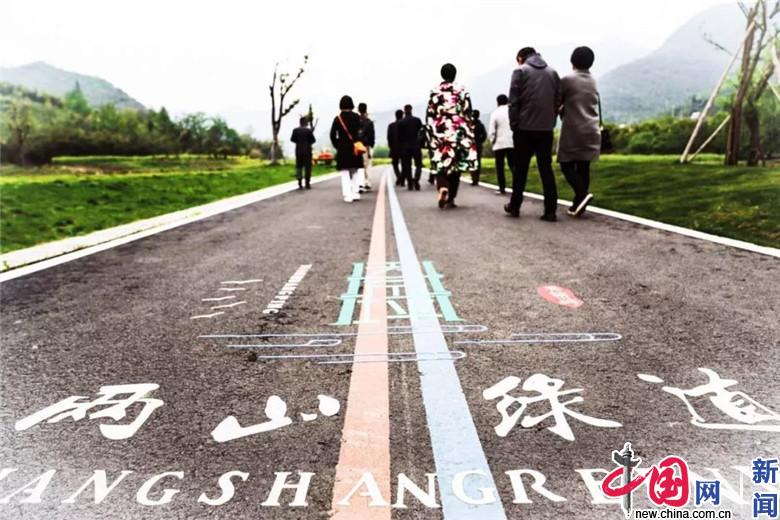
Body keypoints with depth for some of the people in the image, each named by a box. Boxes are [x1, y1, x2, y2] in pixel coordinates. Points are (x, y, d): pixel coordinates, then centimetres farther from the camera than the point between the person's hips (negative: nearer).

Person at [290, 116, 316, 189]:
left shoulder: (295, 130, -1)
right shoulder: (309, 130, -8)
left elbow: (292, 139, 4)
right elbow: (313, 140, -6)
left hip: (298, 151, 2)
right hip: (307, 151, -2)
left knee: (299, 167, 8)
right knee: (307, 167, 4)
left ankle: (300, 184, -1)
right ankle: (307, 183, 3)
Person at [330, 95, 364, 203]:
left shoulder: (338, 118, -2)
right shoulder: (357, 117, -1)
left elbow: (332, 135, -4)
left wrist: (337, 146, 7)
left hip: (342, 149, -1)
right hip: (355, 148, 1)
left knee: (345, 173, 1)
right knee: (354, 171, 15)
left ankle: (348, 195, -6)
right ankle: (355, 193, 13)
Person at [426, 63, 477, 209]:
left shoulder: (434, 92, 1)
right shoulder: (462, 91, 0)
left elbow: (430, 115, 0)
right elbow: (468, 114, -1)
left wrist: (430, 134, 6)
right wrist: (470, 133, 6)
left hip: (440, 131, 0)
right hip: (458, 131, 0)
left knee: (441, 163, 5)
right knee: (456, 164, 7)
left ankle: (442, 188, -24)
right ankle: (451, 199, 6)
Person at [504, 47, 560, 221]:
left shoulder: (520, 71, 1)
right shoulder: (553, 72, 13)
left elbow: (514, 102, -6)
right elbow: (557, 101, 9)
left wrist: (514, 125, 0)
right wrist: (551, 122, 12)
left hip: (525, 128, -3)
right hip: (546, 128, 3)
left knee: (520, 168, 8)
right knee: (546, 169, 4)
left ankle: (515, 206, 16)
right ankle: (550, 210, -2)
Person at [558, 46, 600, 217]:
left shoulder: (566, 80, -6)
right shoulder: (593, 82, 13)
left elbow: (556, 103, 1)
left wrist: (561, 111, 22)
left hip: (573, 130, -6)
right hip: (591, 130, 6)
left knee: (567, 165, 1)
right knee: (583, 167, 5)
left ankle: (582, 194, -19)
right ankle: (578, 203, 6)